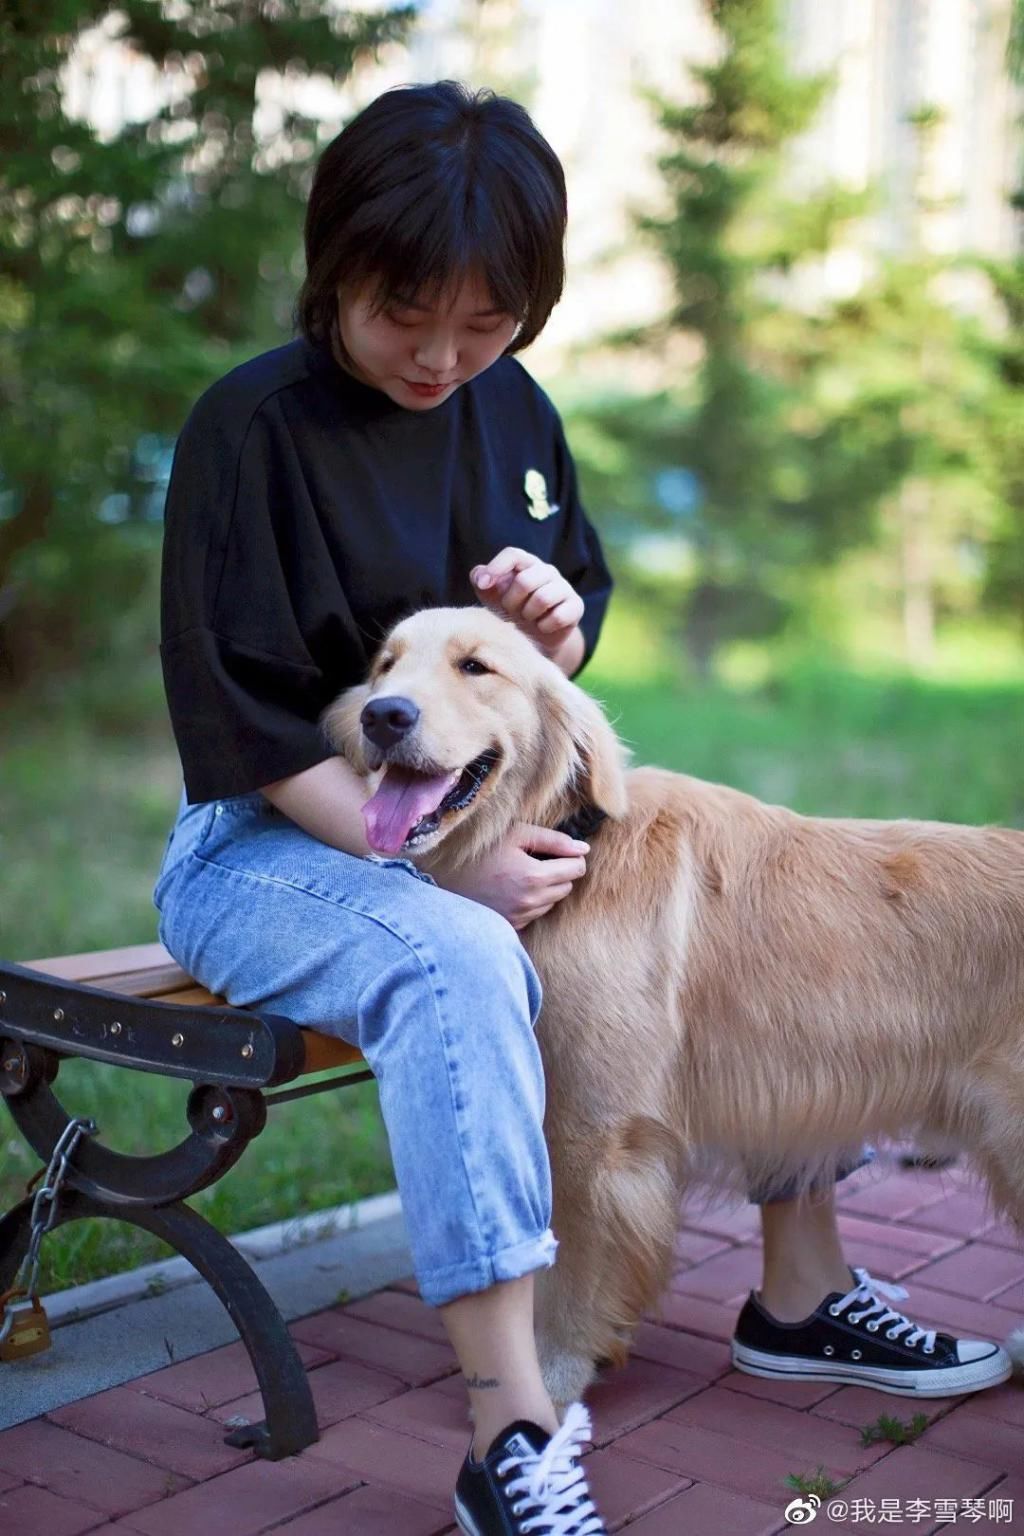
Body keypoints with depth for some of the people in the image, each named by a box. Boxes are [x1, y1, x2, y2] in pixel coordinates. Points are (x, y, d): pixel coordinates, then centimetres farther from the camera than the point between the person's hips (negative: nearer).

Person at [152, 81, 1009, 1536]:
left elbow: (577, 606, 15)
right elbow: (248, 721, -17)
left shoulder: (513, 410, 5)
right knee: (458, 961, -37)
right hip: (272, 839, -6)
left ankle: (803, 1282, 9)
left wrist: (559, 625, -11)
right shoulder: (251, 425, -14)